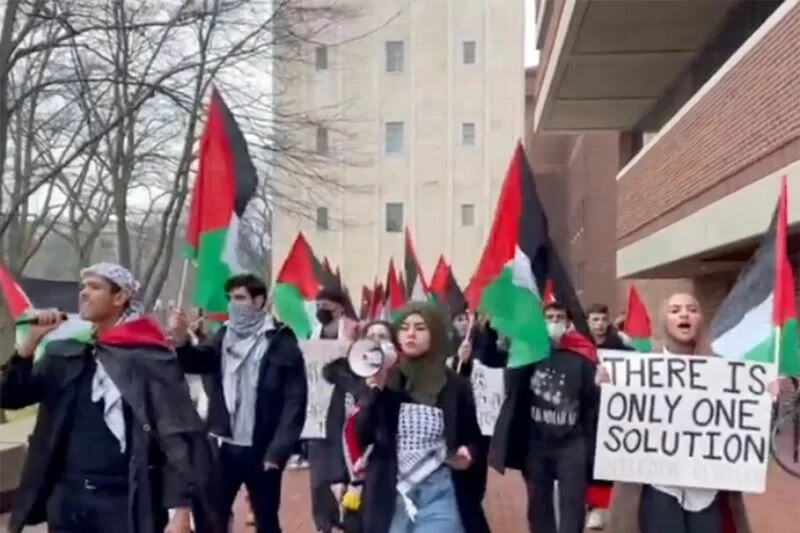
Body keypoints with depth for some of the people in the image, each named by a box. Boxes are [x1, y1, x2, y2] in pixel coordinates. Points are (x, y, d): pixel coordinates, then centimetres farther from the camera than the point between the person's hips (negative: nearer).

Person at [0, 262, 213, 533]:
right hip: (66, 498, 5)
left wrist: (180, 510, -21)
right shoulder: (65, 352, 8)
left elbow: (177, 434, -12)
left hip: (126, 501, -5)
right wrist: (31, 341, -6)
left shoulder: (151, 358, -8)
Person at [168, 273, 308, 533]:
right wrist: (181, 340, -23)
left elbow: (295, 402, -11)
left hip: (261, 451, -4)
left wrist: (278, 451, -15)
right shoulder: (225, 336, 8)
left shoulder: (281, 343, -9)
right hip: (225, 447, 4)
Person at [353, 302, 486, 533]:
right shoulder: (384, 381, 1)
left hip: (438, 494, -1)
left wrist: (466, 453, -10)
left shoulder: (456, 385, 1)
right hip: (390, 495, 1)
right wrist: (375, 391, -17)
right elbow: (362, 437, -6)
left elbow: (473, 438, 11)